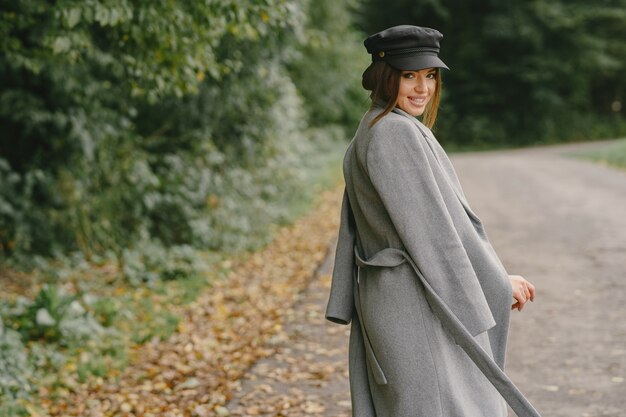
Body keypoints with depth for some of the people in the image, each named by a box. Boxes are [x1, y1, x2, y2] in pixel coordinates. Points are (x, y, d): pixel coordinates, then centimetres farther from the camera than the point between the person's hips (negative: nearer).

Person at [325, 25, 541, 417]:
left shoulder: (369, 134, 13)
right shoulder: (397, 133, -17)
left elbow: (358, 230, 16)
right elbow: (431, 223, -20)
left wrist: (356, 307, 18)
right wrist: (498, 282, -11)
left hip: (387, 296, 10)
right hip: (417, 301, -10)